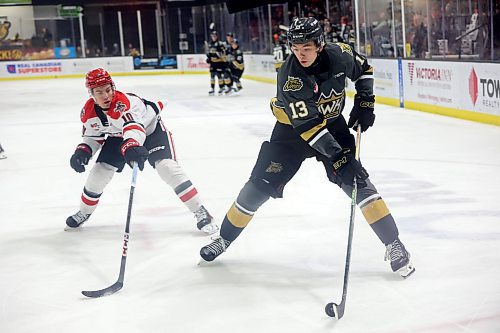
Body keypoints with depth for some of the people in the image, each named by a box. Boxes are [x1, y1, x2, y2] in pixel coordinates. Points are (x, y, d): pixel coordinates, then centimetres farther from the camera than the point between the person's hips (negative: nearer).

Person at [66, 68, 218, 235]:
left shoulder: (125, 102, -40)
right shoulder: (88, 112, -18)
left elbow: (134, 128, -58)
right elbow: (93, 136, -1)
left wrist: (131, 146, -79)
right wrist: (82, 151, -21)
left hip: (151, 128, -6)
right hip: (119, 136, 6)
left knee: (167, 167, -24)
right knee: (98, 173, -1)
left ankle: (200, 212, -18)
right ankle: (84, 212, 25)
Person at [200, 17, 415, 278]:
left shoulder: (340, 55, -19)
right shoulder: (289, 76, -29)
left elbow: (364, 69, 6)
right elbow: (308, 125, -33)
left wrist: (365, 102, -5)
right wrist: (338, 156, -39)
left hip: (333, 125, 2)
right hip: (293, 129, -1)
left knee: (358, 181, -14)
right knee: (260, 185, -3)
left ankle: (393, 244, -5)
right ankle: (225, 238, 17)